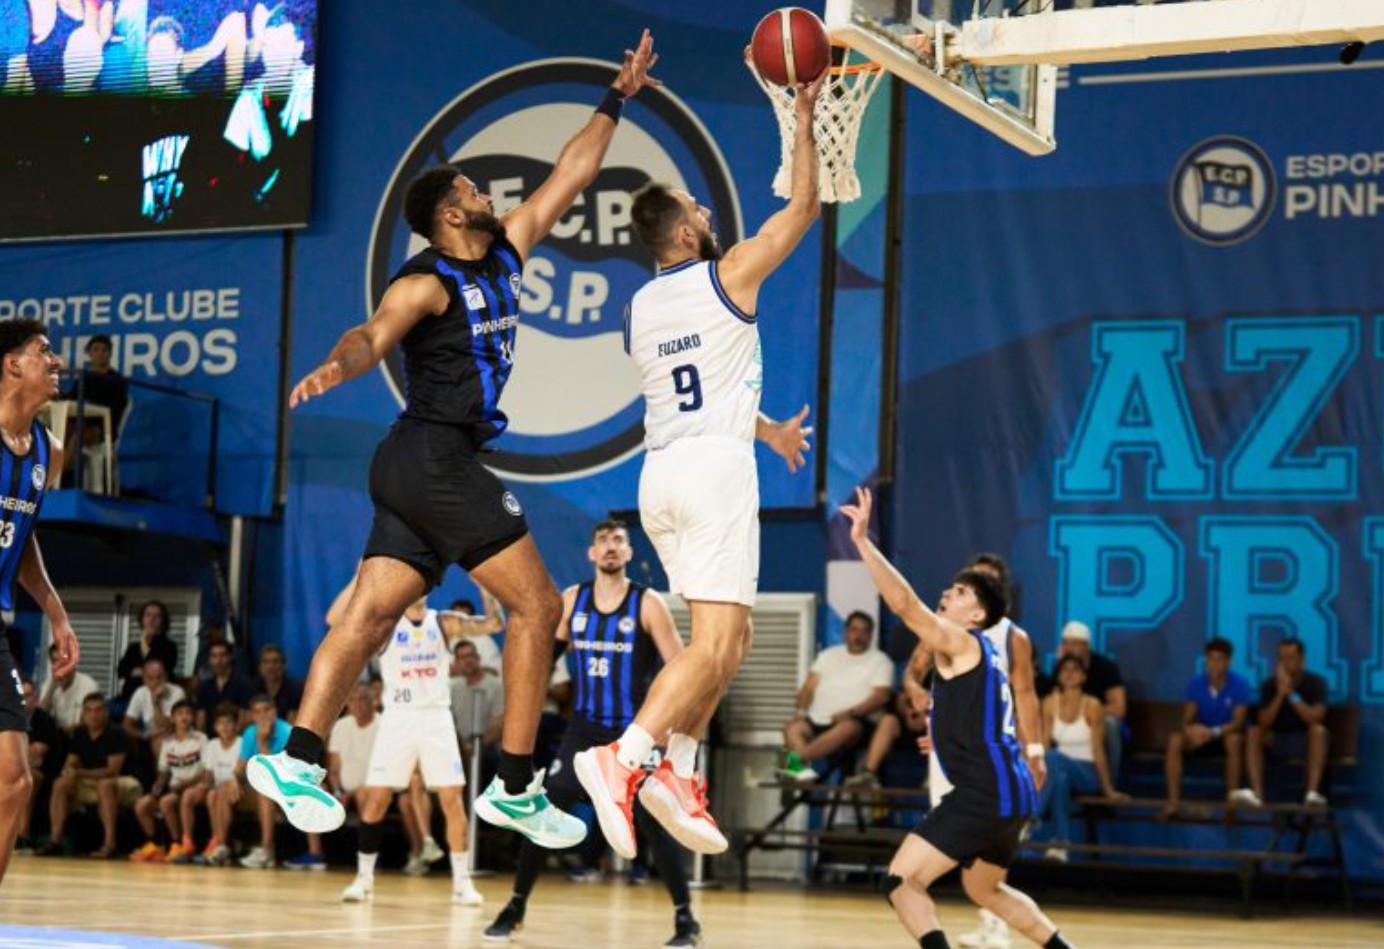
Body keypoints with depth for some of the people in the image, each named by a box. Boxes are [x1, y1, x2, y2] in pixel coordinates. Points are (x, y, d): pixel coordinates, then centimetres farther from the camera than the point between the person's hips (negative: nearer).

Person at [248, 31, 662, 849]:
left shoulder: (505, 253, 15)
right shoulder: (428, 284, -10)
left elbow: (570, 177, 22)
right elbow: (375, 334, -28)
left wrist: (617, 100, 23)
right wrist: (337, 365, -50)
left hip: (420, 468, 9)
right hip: (435, 456, -9)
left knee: (371, 615, 1)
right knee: (538, 606, -6)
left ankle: (298, 760, -4)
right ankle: (517, 788, -6)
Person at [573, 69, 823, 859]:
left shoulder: (641, 309, 17)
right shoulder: (729, 276, -2)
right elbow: (803, 207, 5)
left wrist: (766, 428, 43)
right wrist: (803, 118, 11)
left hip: (662, 471, 7)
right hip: (716, 468, -7)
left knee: (731, 635, 16)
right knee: (714, 644, -12)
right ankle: (625, 756, -28)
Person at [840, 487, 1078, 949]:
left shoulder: (960, 642, -6)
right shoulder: (980, 653, 21)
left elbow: (903, 603, -21)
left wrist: (863, 541, -23)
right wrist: (946, 737, 44)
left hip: (985, 793, -10)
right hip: (1010, 793, 10)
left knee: (901, 880, -12)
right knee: (983, 887, 31)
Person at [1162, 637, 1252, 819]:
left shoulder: (1239, 685, -15)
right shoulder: (1196, 683, -7)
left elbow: (1238, 722, -20)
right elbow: (1187, 719, -6)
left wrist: (1213, 732, -38)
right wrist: (1190, 730, -31)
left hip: (1228, 734, -3)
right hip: (1202, 733, 3)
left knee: (1235, 740, -38)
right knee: (1175, 740, -26)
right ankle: (1173, 801, -28)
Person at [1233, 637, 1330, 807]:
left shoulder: (1316, 683, -11)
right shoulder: (1269, 684, -6)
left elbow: (1316, 718, -27)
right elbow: (1263, 723, -17)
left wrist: (1291, 693, -32)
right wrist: (1280, 694, -29)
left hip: (1307, 742, -2)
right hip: (1278, 741, 2)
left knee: (1318, 730, -35)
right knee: (1254, 732, -25)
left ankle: (1312, 793, -47)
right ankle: (1257, 793, -39)